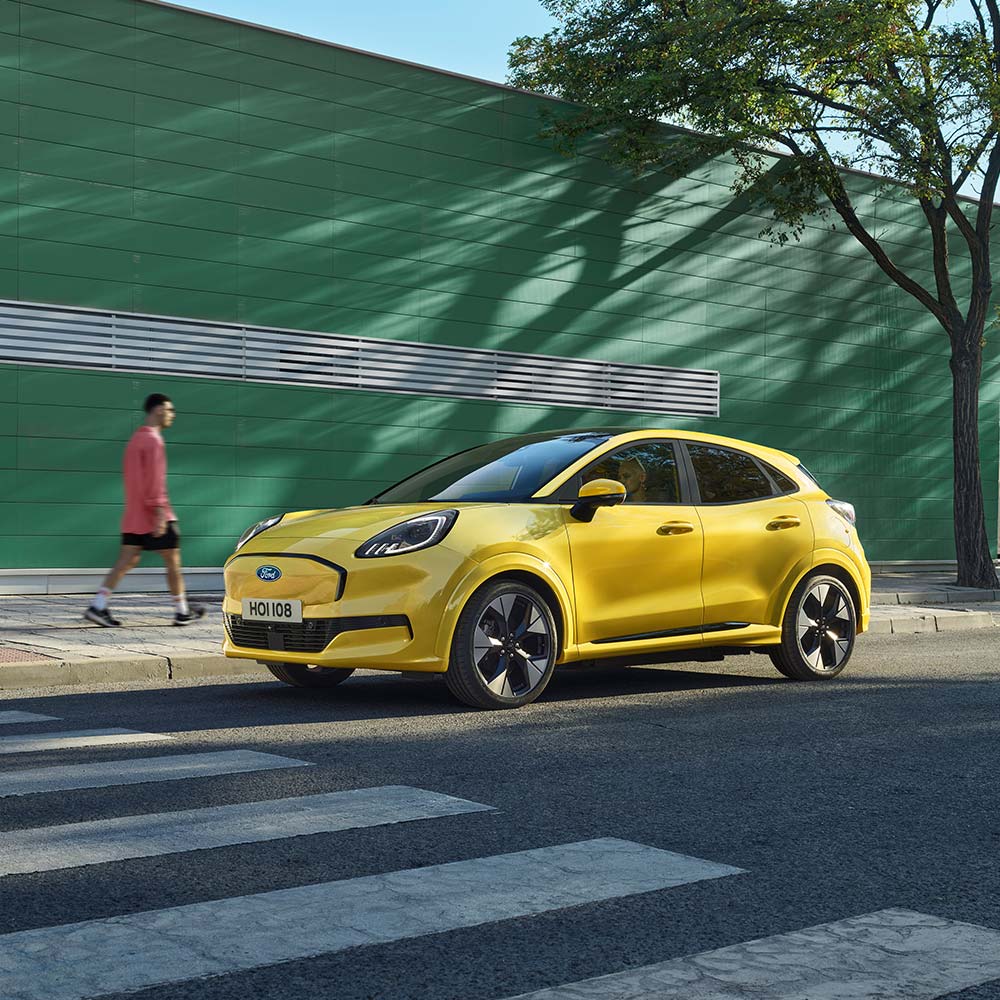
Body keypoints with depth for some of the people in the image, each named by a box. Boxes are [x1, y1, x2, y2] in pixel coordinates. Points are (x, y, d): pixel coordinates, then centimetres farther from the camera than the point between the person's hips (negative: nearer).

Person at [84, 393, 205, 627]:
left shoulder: (135, 439, 18)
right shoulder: (153, 440, -12)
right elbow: (155, 480, -20)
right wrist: (160, 512, -23)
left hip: (133, 515, 9)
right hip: (153, 514, -9)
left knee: (127, 561, 4)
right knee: (173, 561, 3)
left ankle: (98, 606, -5)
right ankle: (182, 611, 11)